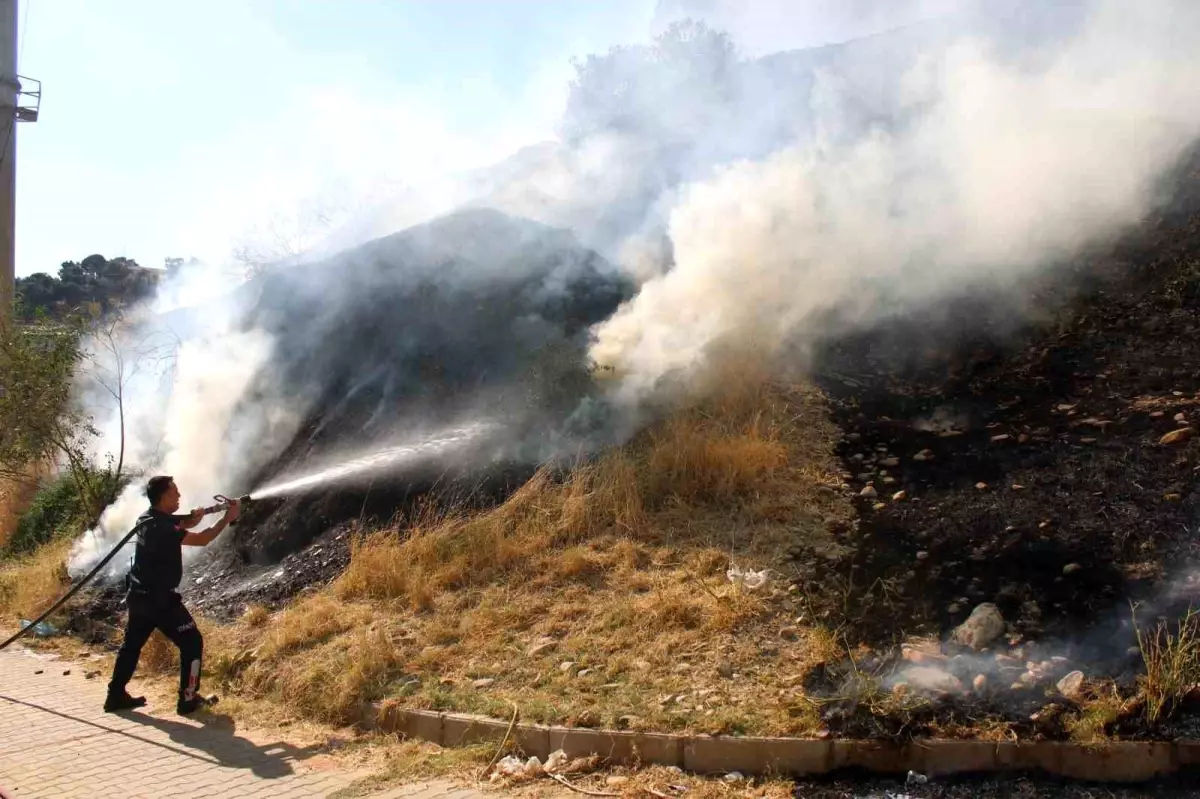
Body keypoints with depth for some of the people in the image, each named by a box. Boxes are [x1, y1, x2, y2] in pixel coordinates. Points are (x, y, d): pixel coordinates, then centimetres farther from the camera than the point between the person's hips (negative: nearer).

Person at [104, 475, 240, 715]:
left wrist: (194, 517, -9)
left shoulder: (148, 518, 4)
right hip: (160, 599, -9)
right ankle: (188, 699, 5)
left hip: (139, 596, 9)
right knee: (192, 643, 1)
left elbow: (183, 523, 12)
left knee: (132, 644, 21)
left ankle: (116, 695, 29)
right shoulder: (161, 527, -24)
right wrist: (227, 518, -17)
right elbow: (201, 540, -22)